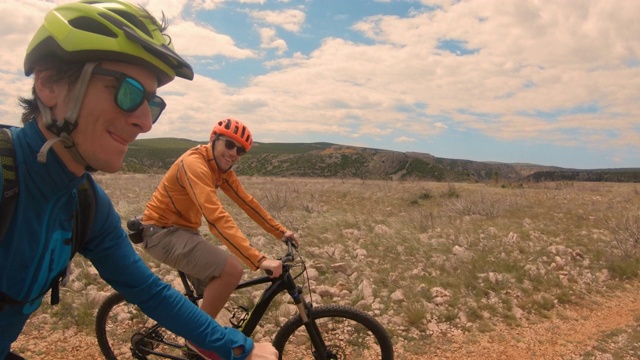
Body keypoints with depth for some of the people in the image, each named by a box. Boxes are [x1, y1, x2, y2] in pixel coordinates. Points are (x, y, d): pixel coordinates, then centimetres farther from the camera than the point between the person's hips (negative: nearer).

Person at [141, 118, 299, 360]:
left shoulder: (221, 169, 3)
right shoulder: (194, 164, -27)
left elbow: (247, 202, 8)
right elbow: (217, 218, -38)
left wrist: (281, 232, 6)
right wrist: (259, 260, -43)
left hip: (183, 230, 10)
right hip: (163, 231, -10)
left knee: (215, 291, 15)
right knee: (231, 270, -24)